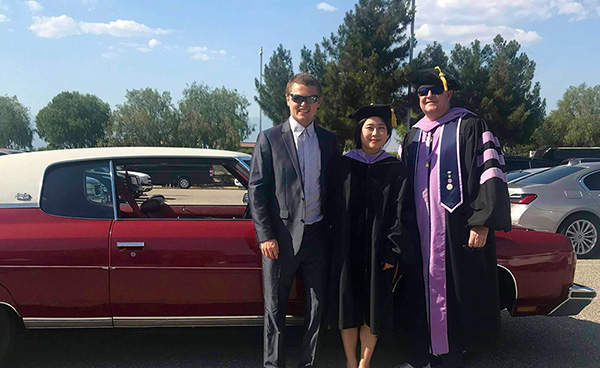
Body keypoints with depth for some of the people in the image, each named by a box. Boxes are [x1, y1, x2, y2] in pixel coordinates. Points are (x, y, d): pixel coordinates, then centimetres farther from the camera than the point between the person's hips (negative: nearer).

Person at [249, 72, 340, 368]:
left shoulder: (329, 140, 9)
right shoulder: (269, 139, -1)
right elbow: (256, 191, -4)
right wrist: (265, 236, -10)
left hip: (317, 236, 3)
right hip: (281, 237, -3)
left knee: (318, 305, 10)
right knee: (275, 308, 7)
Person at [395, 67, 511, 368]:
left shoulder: (470, 127, -1)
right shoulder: (412, 136, 16)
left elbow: (491, 173, -10)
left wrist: (482, 224, -18)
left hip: (457, 231, -5)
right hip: (419, 233, 5)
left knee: (454, 295, 1)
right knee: (423, 293, 11)